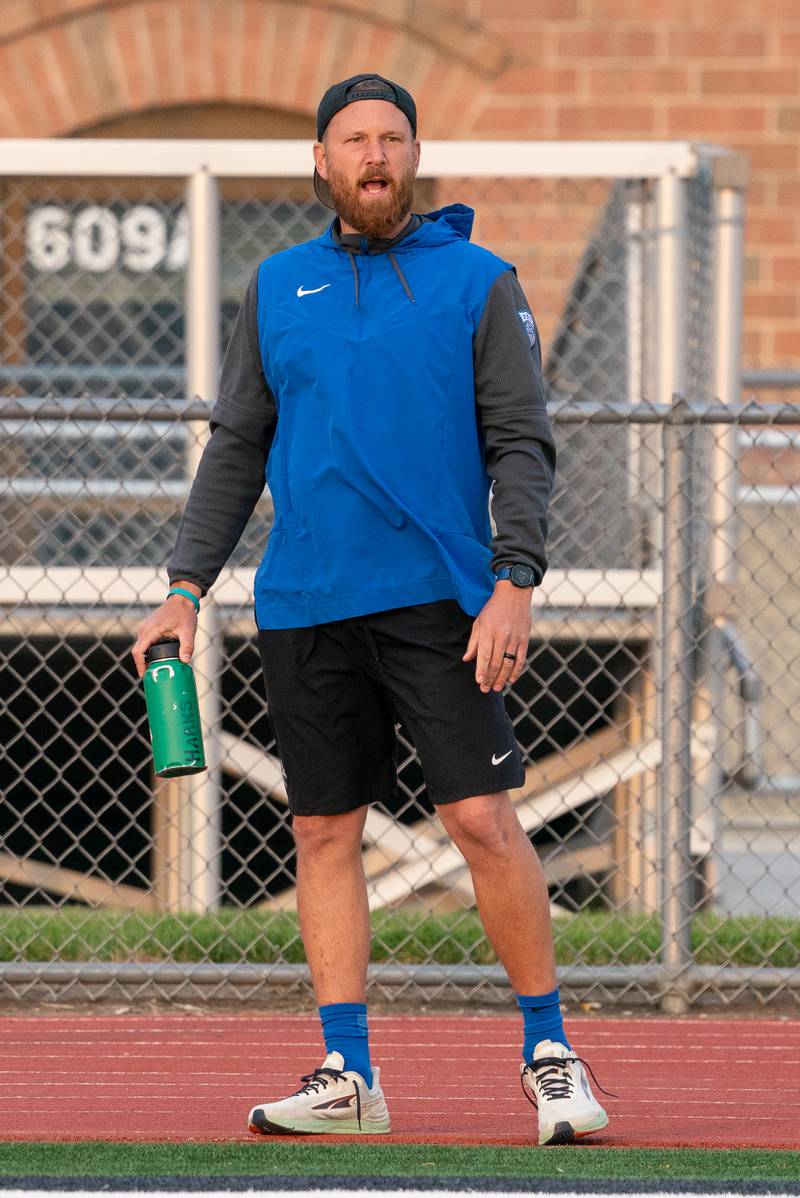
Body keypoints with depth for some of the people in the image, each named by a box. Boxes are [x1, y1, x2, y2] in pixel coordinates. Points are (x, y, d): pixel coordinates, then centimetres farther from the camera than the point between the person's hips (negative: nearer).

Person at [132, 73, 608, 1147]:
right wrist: (185, 589, 8)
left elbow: (522, 445, -1)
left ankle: (549, 1053, 1)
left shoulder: (477, 283, 2)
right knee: (325, 834, 4)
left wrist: (515, 583, -13)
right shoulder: (277, 289, 12)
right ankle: (347, 1074, 9)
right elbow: (236, 449, 16)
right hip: (305, 608, 4)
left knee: (483, 819, -10)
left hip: (438, 599, -4)